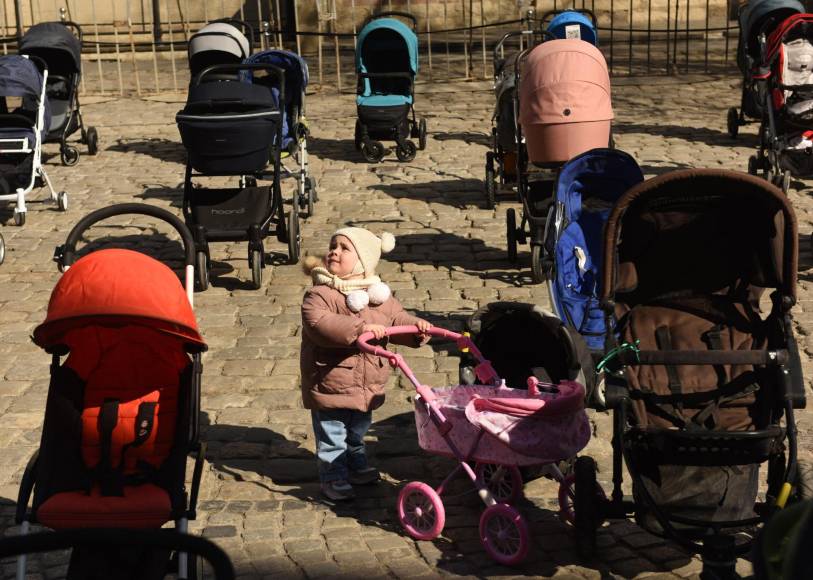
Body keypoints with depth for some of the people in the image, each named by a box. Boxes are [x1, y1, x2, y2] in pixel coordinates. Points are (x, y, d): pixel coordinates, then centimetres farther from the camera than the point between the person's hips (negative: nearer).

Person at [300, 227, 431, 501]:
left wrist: (417, 326, -9)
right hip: (330, 384, -6)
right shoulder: (318, 295, -18)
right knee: (332, 437, 7)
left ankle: (356, 465, 46)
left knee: (357, 432, 26)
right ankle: (333, 478, 22)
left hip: (366, 386, 6)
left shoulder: (378, 294, 2)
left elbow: (397, 318, 12)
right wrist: (360, 328, -40)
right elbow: (320, 325, -33)